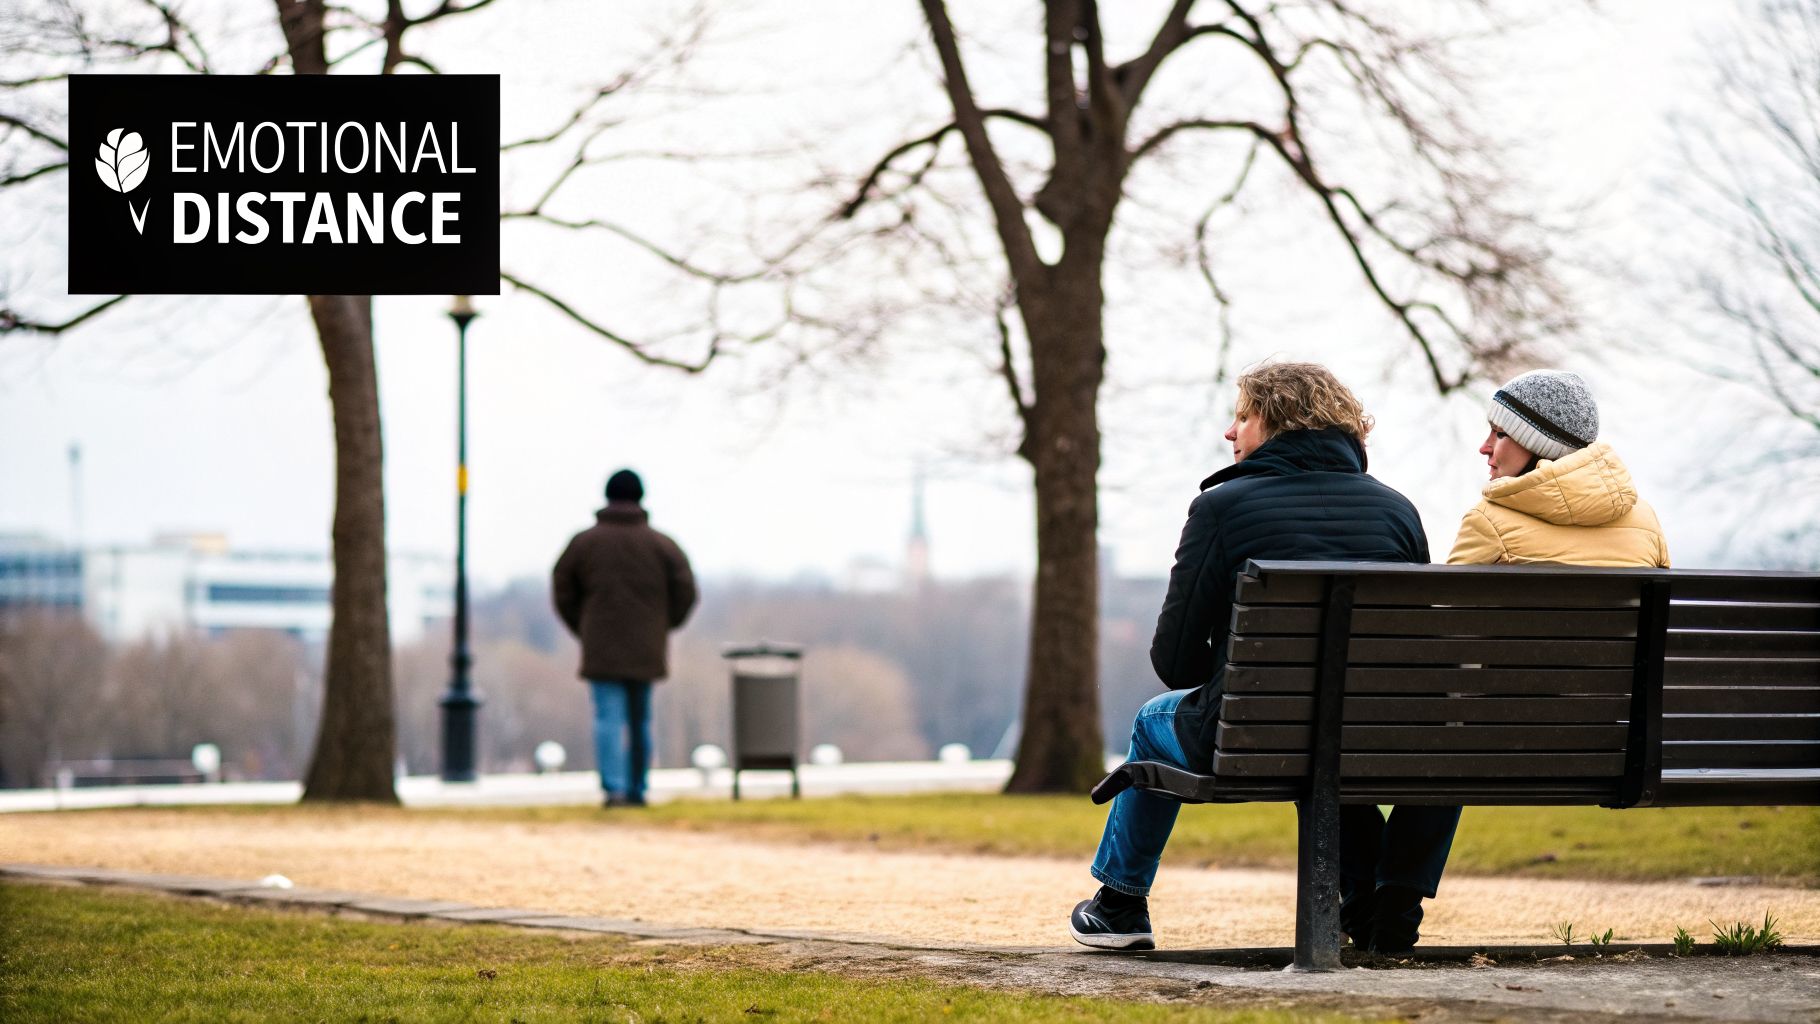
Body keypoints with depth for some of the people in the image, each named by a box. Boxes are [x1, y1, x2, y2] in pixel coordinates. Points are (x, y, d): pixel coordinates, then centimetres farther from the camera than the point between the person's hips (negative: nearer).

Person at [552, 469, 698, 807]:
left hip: (601, 649, -1)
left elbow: (563, 590, 4)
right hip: (645, 649, 1)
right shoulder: (661, 544, 2)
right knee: (640, 719, 13)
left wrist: (583, 630, 16)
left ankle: (614, 788, -21)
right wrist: (661, 625, 14)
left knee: (609, 717, -6)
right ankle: (636, 789, 16)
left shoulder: (585, 542, 2)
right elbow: (685, 591, -2)